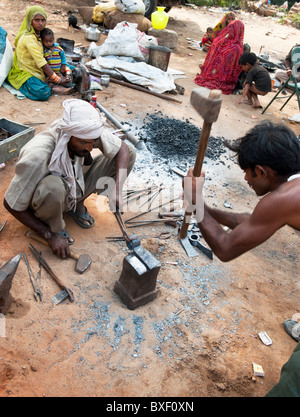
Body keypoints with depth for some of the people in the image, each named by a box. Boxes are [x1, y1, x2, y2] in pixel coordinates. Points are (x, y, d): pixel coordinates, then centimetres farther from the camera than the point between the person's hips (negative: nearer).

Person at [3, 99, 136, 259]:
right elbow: (10, 204, -25)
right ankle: (55, 228, -8)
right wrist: (50, 235, -23)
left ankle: (78, 205, 3)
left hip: (75, 188, 5)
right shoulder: (37, 156, -36)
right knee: (53, 187, -45)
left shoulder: (87, 134, -26)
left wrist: (117, 188, -29)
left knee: (130, 154, -9)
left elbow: (123, 148, -13)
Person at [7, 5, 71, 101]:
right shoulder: (28, 38, -20)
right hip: (24, 74, -10)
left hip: (35, 70, 10)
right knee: (44, 94, -34)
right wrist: (57, 79, -24)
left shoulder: (37, 34, 8)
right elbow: (41, 63, -25)